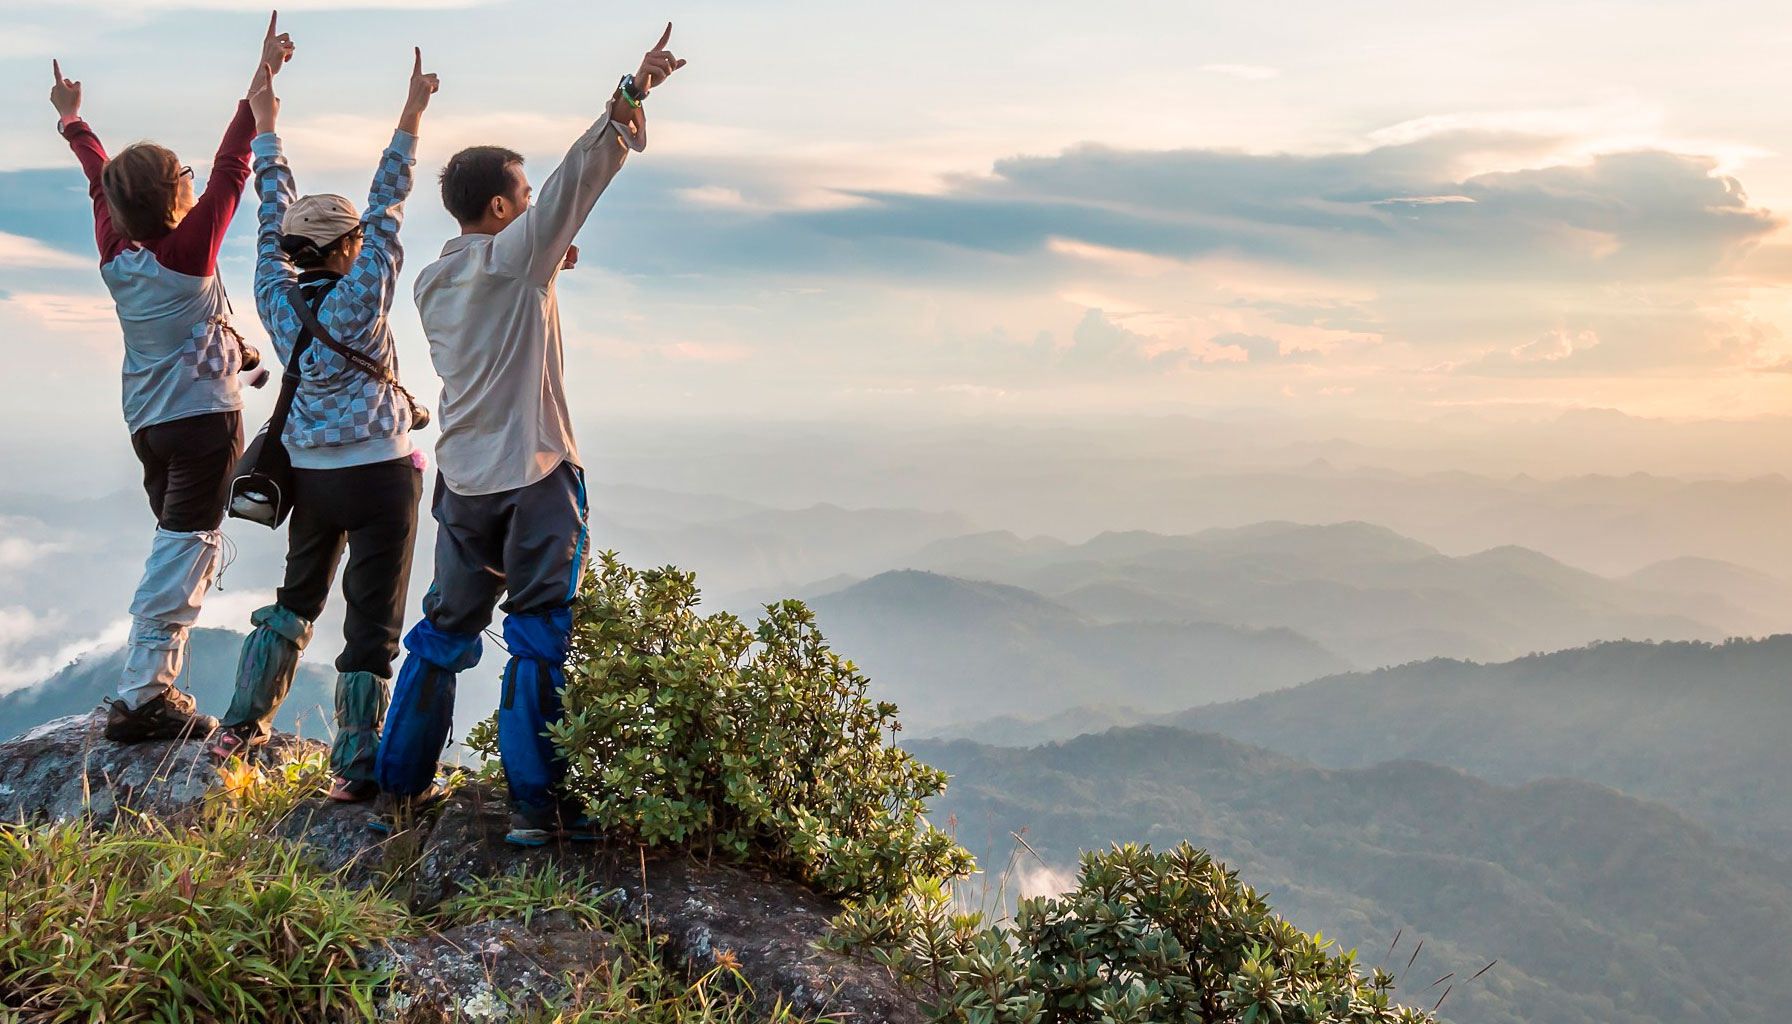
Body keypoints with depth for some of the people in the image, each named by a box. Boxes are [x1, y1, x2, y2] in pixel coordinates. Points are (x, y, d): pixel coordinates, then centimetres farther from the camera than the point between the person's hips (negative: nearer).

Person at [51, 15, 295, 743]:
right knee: (185, 554, -4)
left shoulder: (115, 251, 1)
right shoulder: (188, 251, -15)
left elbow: (100, 178, 18)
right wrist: (262, 83, -15)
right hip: (203, 417, -8)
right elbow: (230, 168, -16)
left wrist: (72, 120, 34)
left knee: (175, 547, 17)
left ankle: (156, 689, 18)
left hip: (148, 422, 8)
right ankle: (141, 698, -4)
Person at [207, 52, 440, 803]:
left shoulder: (278, 298, -2)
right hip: (378, 474, -6)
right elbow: (385, 206, -13)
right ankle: (356, 764, 3)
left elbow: (275, 216, 8)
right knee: (372, 620, 1)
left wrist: (264, 122, 18)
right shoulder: (358, 298, -15)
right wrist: (411, 116, -10)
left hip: (309, 476, 6)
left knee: (297, 599, 24)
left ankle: (244, 724, 31)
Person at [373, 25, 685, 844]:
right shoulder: (514, 256, -9)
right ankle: (534, 802, 1)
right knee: (539, 641, 0)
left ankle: (400, 786, 22)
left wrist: (546, 270, 20)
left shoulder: (432, 281, 10)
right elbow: (578, 175, -15)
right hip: (534, 476, -6)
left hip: (463, 480, 7)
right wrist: (633, 92, -17)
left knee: (445, 630, 17)